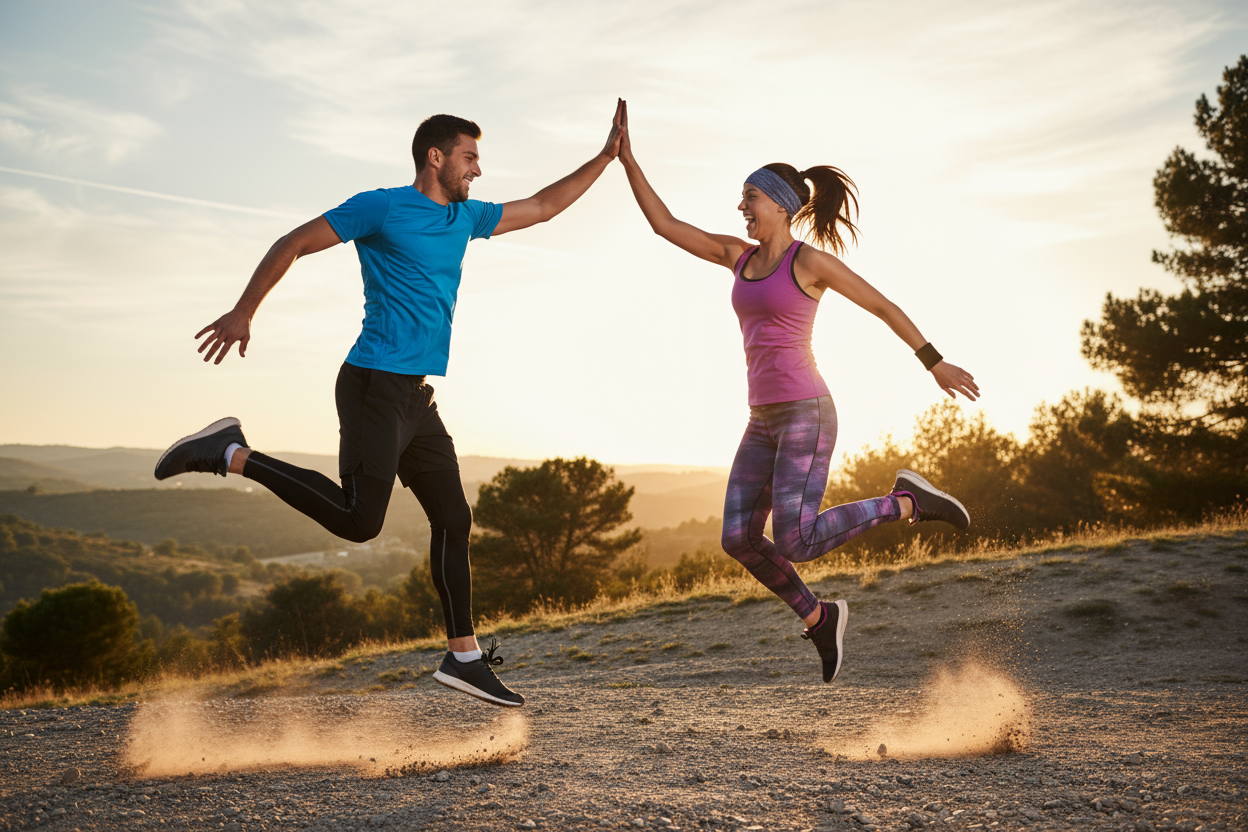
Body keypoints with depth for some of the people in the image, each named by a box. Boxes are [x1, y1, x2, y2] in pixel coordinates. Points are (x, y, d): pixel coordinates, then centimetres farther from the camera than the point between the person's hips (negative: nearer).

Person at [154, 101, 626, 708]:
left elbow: (541, 207, 28)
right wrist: (243, 312, -6)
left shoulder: (464, 218, 19)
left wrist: (605, 158, 25)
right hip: (377, 385, -8)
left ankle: (463, 655, 14)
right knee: (358, 519, -17)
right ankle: (231, 454, -5)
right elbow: (293, 245, -1)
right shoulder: (382, 208, -4)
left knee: (453, 518, 7)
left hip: (417, 397, 8)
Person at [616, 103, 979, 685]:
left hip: (806, 414, -7)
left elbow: (883, 306, 1)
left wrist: (935, 364, 5)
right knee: (739, 540, -2)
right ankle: (818, 617, 19)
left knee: (795, 543, -17)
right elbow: (663, 224, 12)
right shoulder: (740, 255, 13)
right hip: (765, 421, 7)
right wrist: (626, 156, 6)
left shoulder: (812, 260, -6)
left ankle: (907, 502, 2)